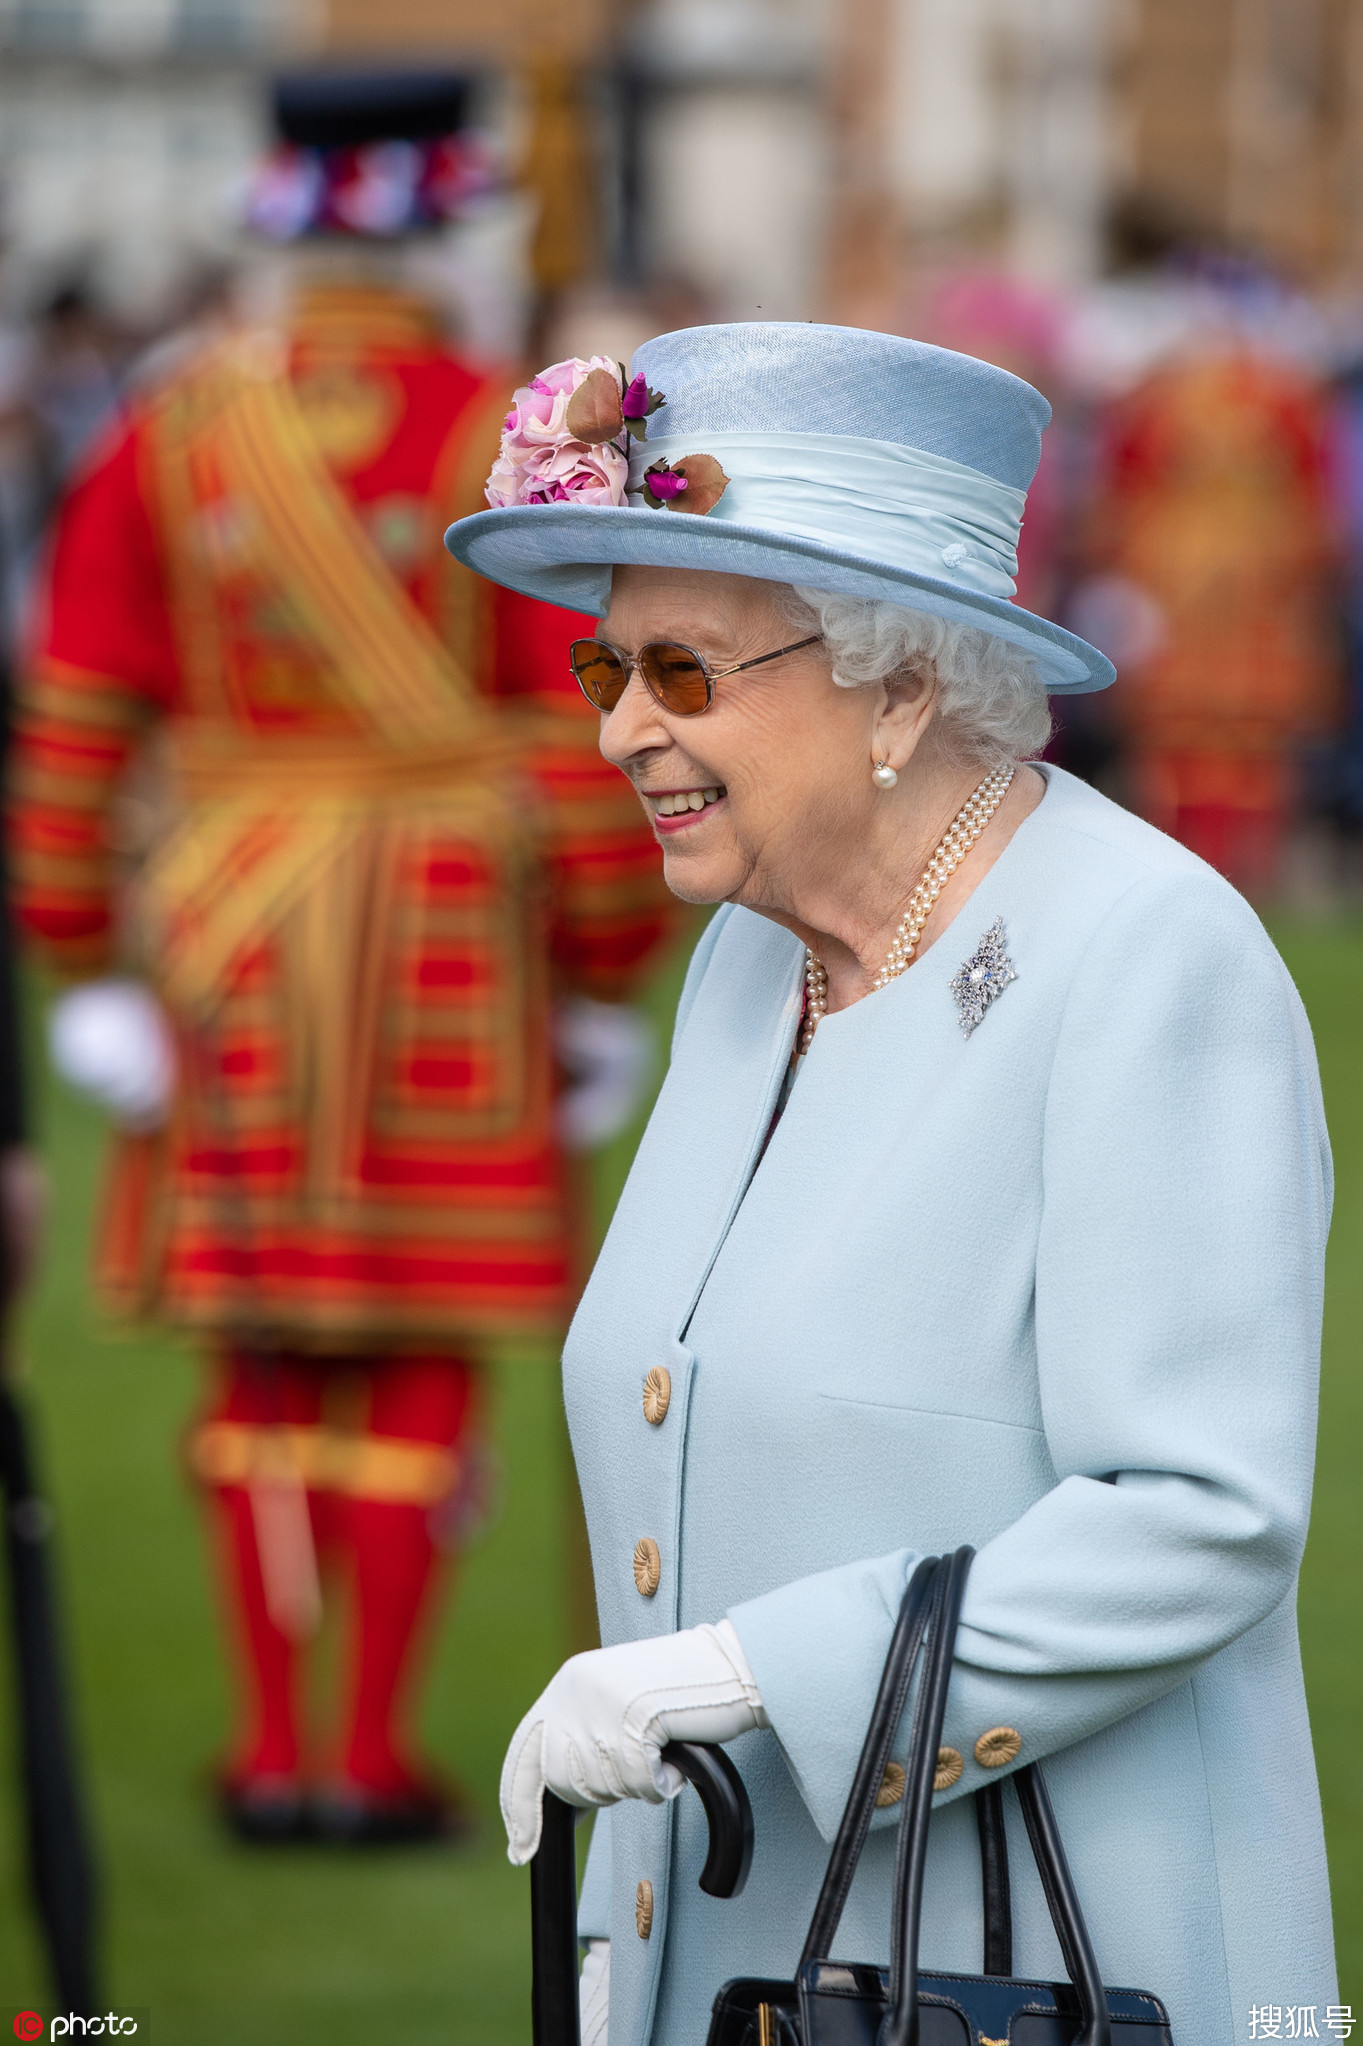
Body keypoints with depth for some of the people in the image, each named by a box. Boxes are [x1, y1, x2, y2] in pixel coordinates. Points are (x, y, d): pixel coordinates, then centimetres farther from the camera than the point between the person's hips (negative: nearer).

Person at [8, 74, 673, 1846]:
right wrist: (607, 983, -2)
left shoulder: (167, 435, -1)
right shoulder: (509, 442, -10)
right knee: (422, 1358, 5)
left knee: (264, 1351, 12)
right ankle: (375, 1760, 3)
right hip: (446, 947, -3)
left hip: (227, 942, 3)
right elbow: (587, 736, -11)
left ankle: (271, 1750, 10)